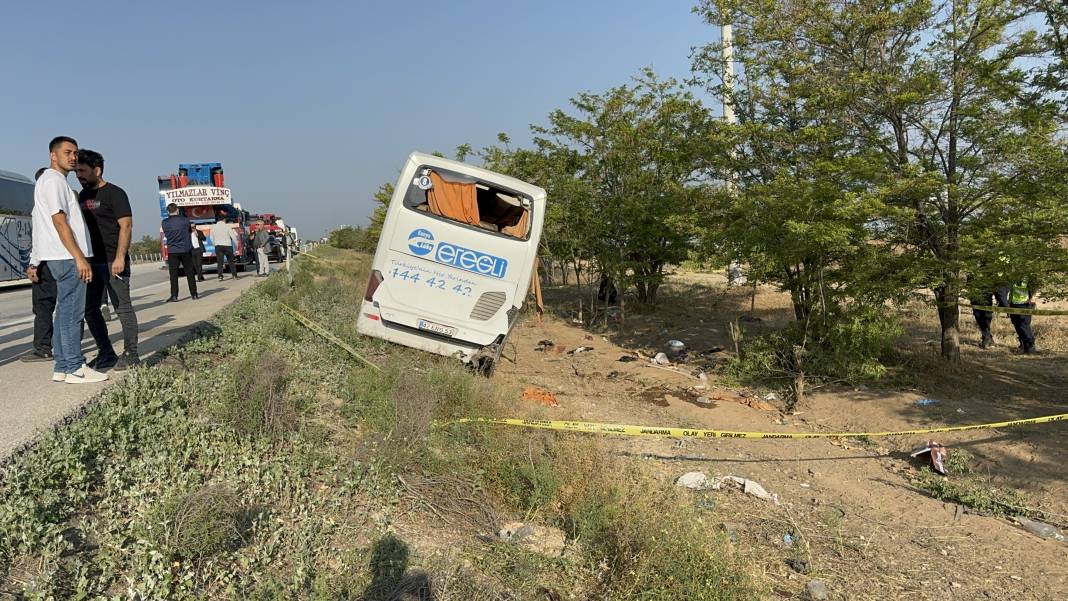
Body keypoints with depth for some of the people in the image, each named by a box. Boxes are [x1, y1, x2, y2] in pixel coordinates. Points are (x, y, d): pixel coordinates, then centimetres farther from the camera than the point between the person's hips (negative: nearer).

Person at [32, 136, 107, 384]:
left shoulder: (47, 180, 22)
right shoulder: (54, 180, -10)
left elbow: (35, 215, 27)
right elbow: (60, 222, -18)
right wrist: (79, 257, -21)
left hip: (64, 258, 11)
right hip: (68, 257, -11)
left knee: (64, 312, 11)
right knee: (71, 313, -8)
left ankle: (61, 367, 15)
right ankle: (75, 369, -4)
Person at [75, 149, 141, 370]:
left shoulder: (114, 193, -6)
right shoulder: (83, 195, 16)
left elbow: (126, 226, -13)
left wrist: (120, 257, -20)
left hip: (113, 262, -8)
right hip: (91, 261, 8)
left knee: (123, 308, -3)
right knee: (90, 309, 9)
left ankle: (131, 355, 5)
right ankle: (106, 354, 19)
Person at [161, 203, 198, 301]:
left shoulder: (165, 223, -4)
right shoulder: (184, 220, -4)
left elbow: (165, 235, 7)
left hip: (172, 251, 0)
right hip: (186, 250, 0)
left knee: (173, 275, 2)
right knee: (189, 273, 7)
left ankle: (174, 296, -1)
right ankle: (194, 294, 9)